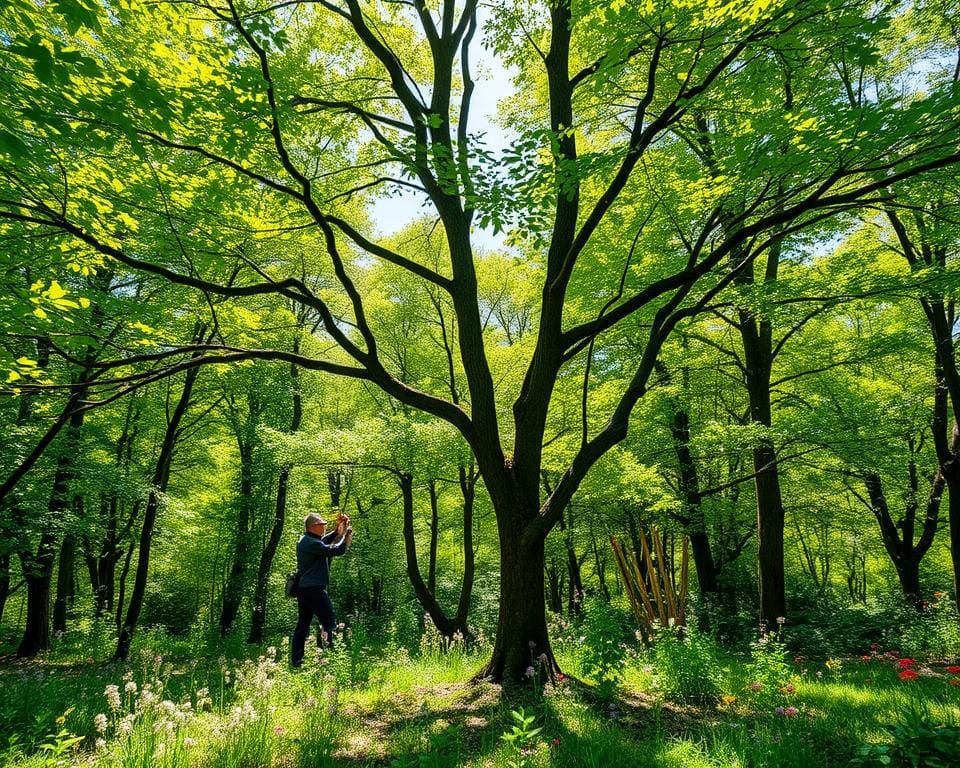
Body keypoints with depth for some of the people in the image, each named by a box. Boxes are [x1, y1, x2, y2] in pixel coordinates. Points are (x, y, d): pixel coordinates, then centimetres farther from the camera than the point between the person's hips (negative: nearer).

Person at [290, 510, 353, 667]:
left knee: (302, 625, 13)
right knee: (330, 623, -5)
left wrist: (338, 528, 16)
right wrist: (347, 533, -8)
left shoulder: (304, 540, 13)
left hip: (303, 588, 10)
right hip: (314, 589, -10)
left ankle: (296, 661, 16)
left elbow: (325, 541, 26)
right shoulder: (311, 543, -18)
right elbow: (336, 550, -21)